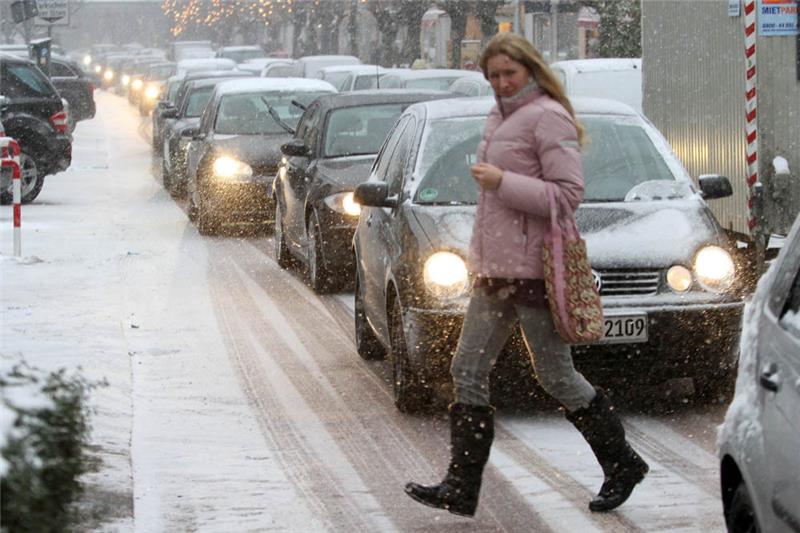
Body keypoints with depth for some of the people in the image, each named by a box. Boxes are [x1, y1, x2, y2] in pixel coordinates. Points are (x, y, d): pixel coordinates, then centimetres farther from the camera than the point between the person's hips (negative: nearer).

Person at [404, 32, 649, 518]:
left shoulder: (548, 117, -11)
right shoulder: (501, 118, 17)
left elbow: (568, 194, -18)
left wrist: (501, 182, -21)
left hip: (532, 269, -9)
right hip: (494, 269, 9)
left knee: (557, 376, -1)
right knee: (469, 370, 5)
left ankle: (623, 464, 16)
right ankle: (461, 489, 7)